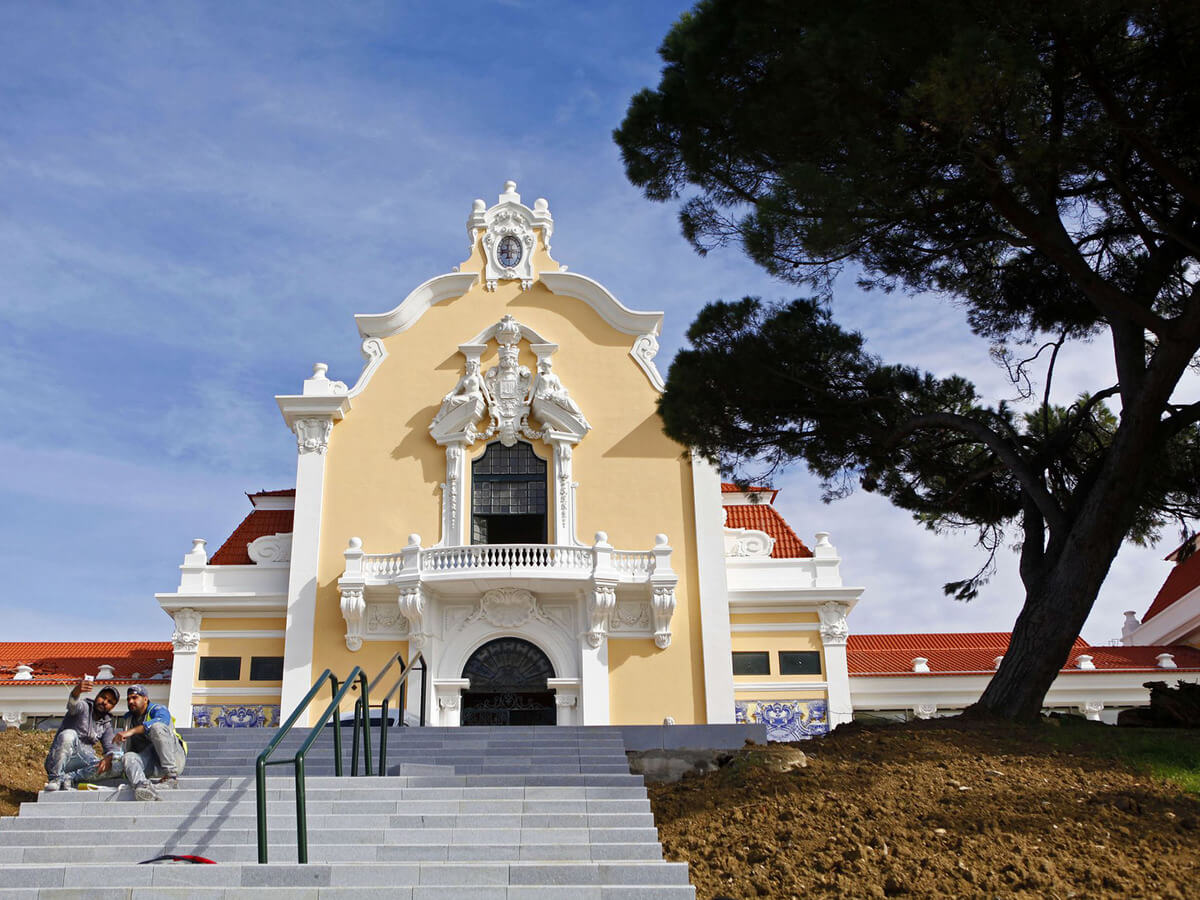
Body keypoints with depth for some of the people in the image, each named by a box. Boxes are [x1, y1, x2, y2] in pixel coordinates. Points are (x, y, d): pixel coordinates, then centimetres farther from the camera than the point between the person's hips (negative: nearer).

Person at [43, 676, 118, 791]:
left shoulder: (106, 724, 15)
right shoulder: (84, 706, 0)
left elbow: (110, 749, 8)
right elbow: (73, 705, -26)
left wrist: (108, 759, -18)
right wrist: (77, 690, -50)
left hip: (83, 759, 4)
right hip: (58, 761, -4)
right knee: (69, 734, -33)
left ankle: (70, 777, -29)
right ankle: (55, 778, -27)